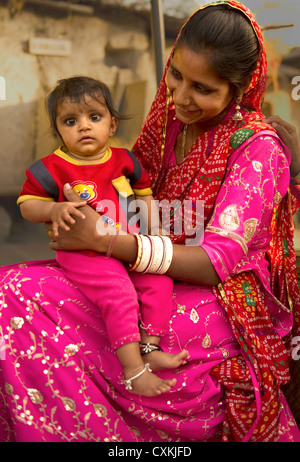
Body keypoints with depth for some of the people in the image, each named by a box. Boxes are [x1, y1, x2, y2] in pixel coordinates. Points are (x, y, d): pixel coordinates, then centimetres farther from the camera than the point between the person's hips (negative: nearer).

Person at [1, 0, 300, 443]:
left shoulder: (257, 147, -13)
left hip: (220, 305, -7)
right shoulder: (171, 122, 7)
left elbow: (220, 261, -20)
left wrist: (102, 239, -25)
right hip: (163, 286, 7)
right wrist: (70, 217, -4)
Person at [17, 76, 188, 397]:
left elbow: (144, 192, 21)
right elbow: (27, 205, 0)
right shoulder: (52, 169, -4)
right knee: (119, 294, -24)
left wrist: (154, 231, 12)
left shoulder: (123, 160, 8)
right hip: (83, 251, -5)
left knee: (160, 281, -12)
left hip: (129, 247, 6)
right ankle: (133, 369, -17)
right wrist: (55, 209, -20)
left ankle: (150, 347, 0)